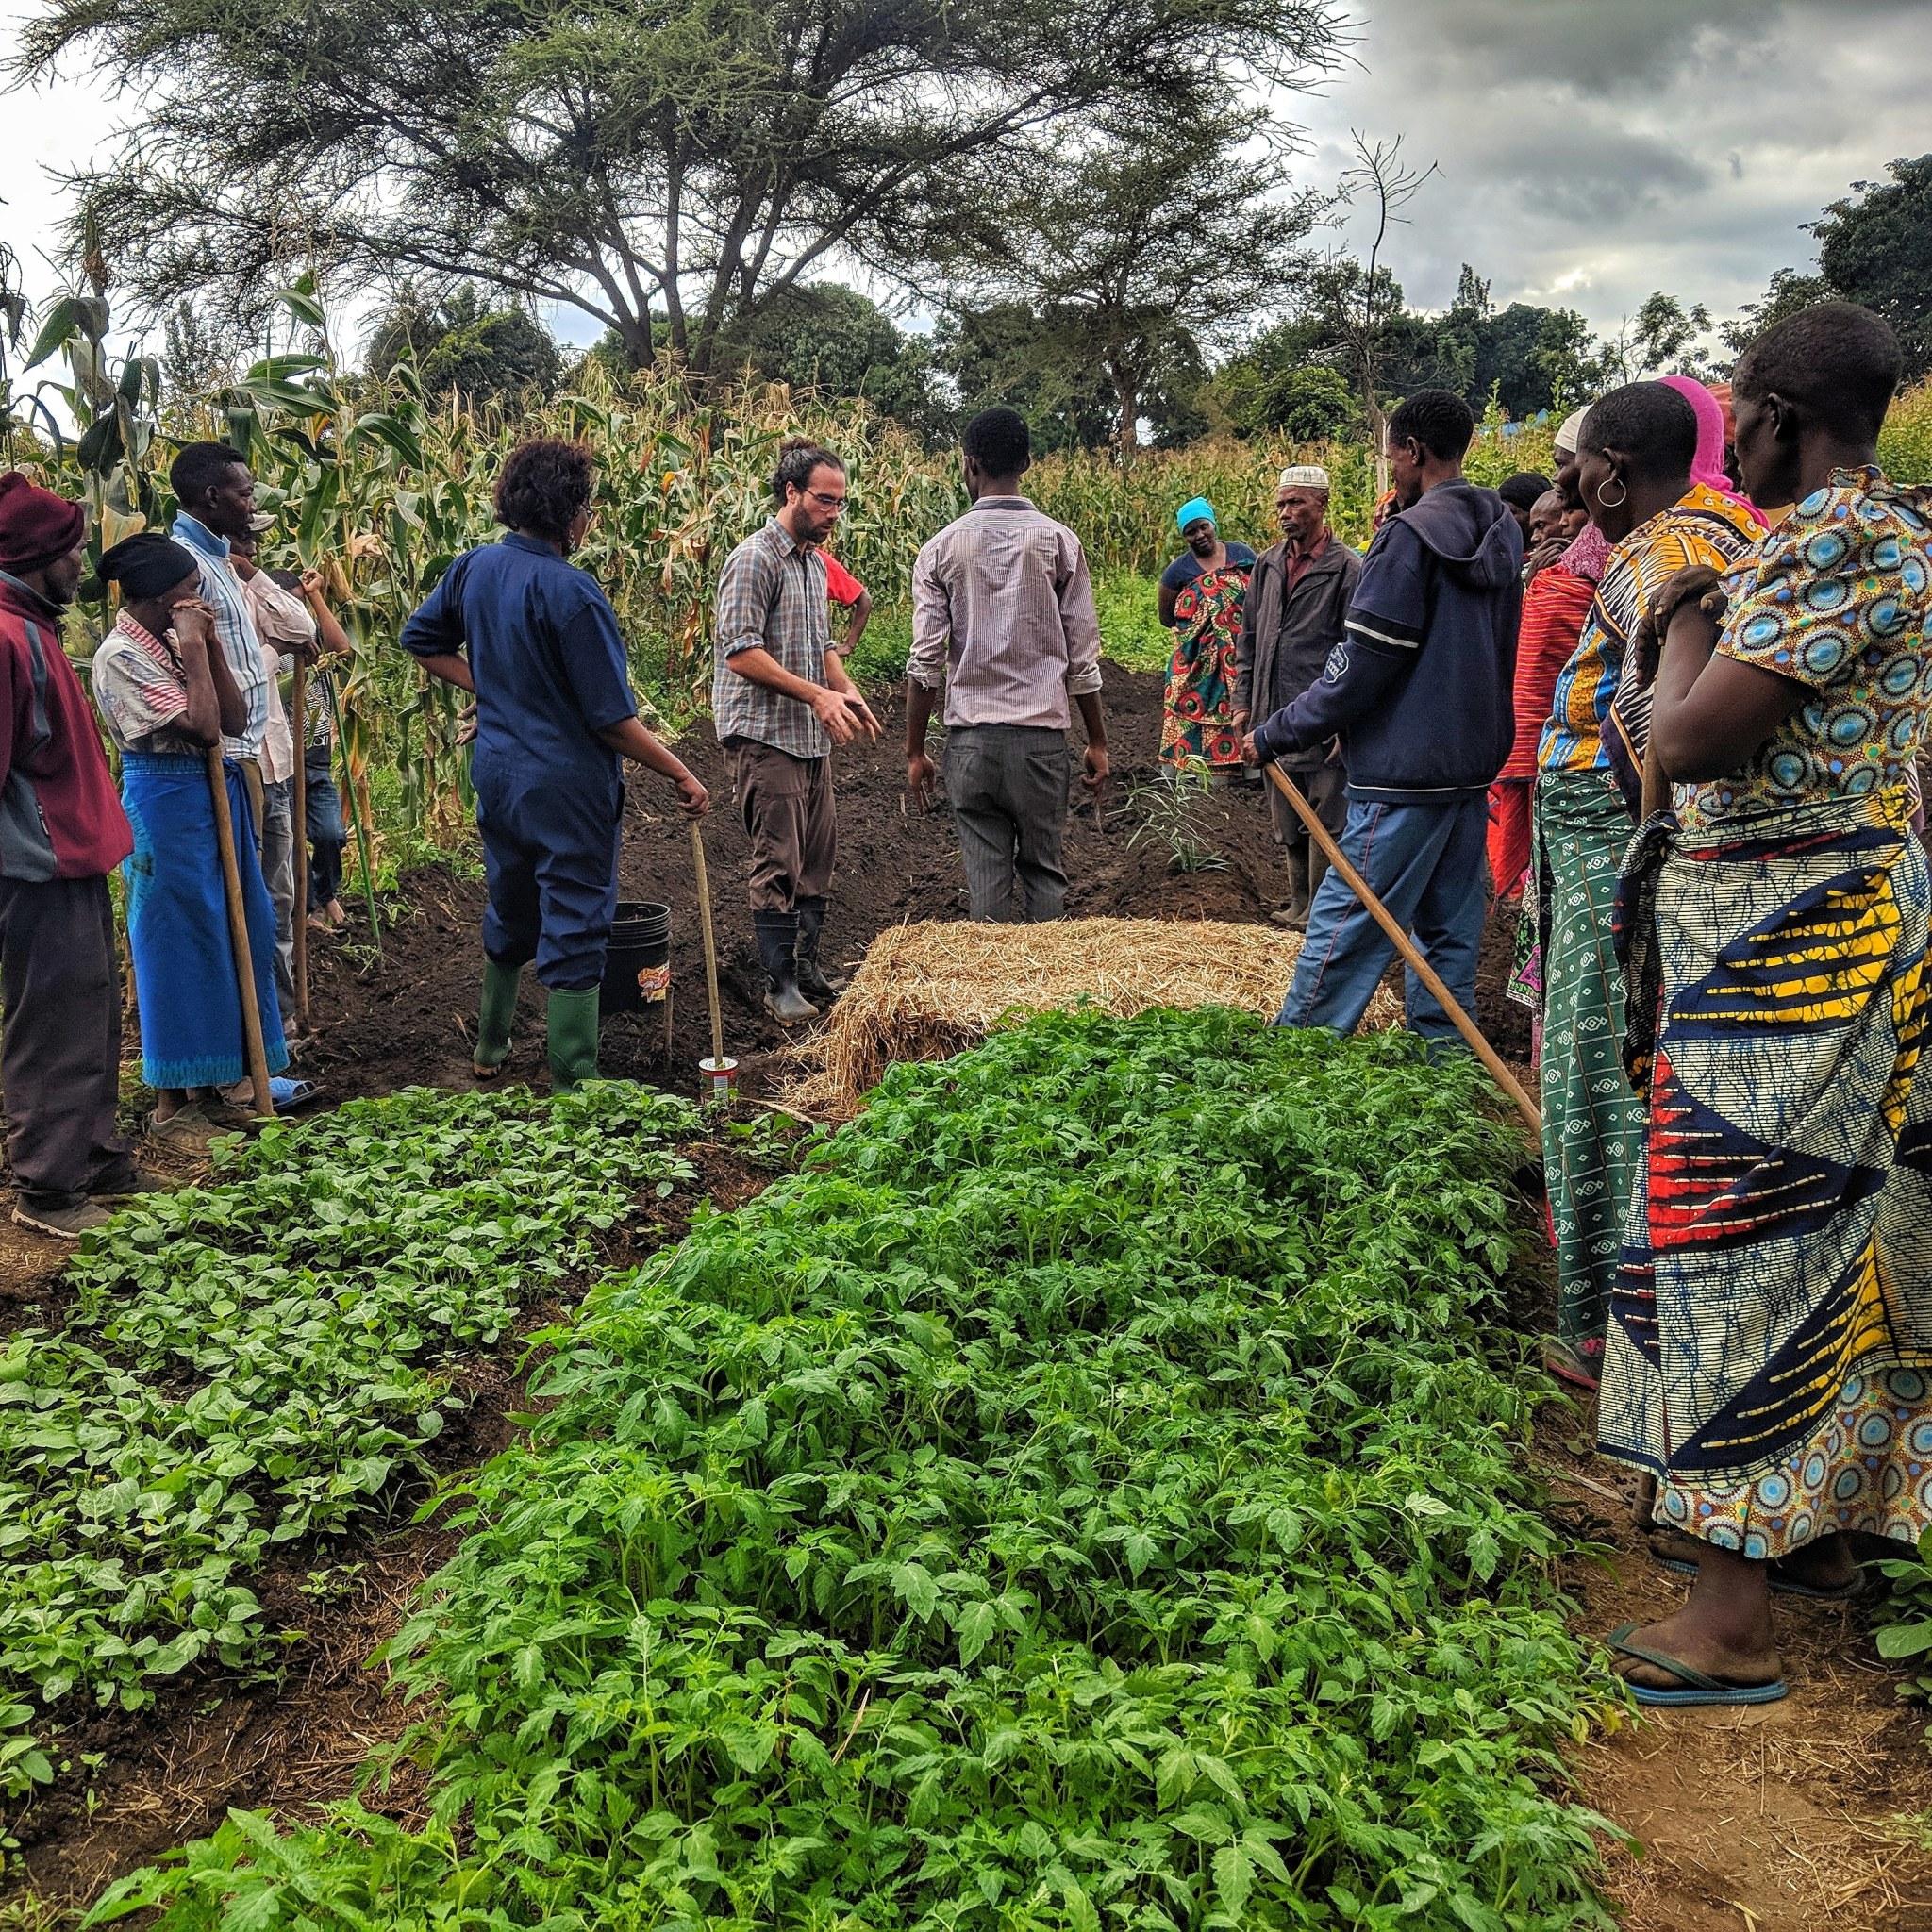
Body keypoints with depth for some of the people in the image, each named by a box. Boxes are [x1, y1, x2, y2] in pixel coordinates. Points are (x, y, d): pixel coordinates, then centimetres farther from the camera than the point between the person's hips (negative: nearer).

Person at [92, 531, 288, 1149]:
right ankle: (171, 1107, 8)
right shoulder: (121, 653, -14)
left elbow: (235, 720, 5)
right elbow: (201, 726, -21)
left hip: (215, 799, 9)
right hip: (167, 806, -9)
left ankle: (209, 1091, 23)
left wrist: (208, 641, -1)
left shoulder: (172, 643, 12)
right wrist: (194, 646, -13)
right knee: (180, 946, -3)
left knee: (236, 935, 12)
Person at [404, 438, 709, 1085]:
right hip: (568, 786, -8)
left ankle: (489, 1050, 40)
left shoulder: (474, 568, 0)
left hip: (495, 770, 8)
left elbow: (422, 641, 16)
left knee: (509, 913, 24)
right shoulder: (570, 591, -21)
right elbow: (611, 718, -20)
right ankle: (572, 1085, 7)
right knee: (574, 932, 1)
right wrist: (681, 775, -11)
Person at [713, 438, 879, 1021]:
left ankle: (807, 967, 22)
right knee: (778, 862, -5)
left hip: (812, 735, 9)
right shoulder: (754, 560, -12)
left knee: (817, 855, 11)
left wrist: (847, 690, 5)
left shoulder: (816, 562, 15)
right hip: (764, 735, -8)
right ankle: (781, 986, 2)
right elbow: (741, 653, -20)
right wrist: (816, 694, -24)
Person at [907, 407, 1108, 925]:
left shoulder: (940, 550, -1)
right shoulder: (1060, 542, -1)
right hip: (1042, 732, 0)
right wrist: (1097, 742, 9)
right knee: (1045, 872, 9)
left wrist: (914, 751, 6)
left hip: (970, 736, 0)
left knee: (985, 875, 5)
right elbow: (1083, 657, 0)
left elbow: (925, 662, -3)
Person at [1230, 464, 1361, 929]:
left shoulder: (1347, 567, -7)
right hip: (1275, 718, 6)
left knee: (1324, 824, -1)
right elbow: (1249, 638, 18)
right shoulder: (1267, 564, 12)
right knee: (1287, 824, 14)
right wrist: (1243, 702, 13)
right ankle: (1299, 906, 25)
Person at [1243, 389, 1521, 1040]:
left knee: (1342, 930, -4)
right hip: (1472, 765, 9)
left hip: (1405, 772, -9)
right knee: (1450, 931, 13)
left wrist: (1275, 736, -10)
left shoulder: (1411, 535, -15)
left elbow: (1361, 665, -16)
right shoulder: (1501, 531, 11)